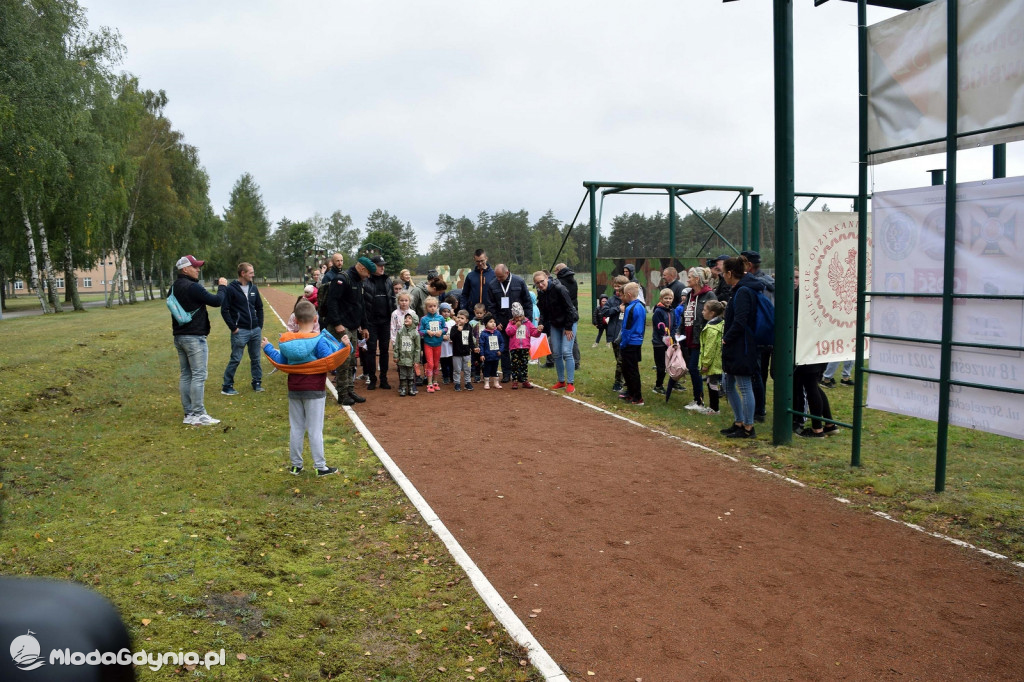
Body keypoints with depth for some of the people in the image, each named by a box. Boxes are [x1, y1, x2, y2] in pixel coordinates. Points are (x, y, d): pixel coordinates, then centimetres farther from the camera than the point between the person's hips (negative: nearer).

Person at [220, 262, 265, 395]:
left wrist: (260, 326, 9)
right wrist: (233, 328, -11)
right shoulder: (231, 289, -9)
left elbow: (259, 308, 16)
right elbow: (224, 310, -9)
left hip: (255, 330, 5)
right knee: (235, 359, -1)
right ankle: (227, 386, 9)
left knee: (256, 358, 11)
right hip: (240, 331, -5)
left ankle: (257, 383, 23)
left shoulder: (253, 288, 8)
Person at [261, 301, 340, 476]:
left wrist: (268, 348, 22)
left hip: (294, 390, 4)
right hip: (315, 391, -4)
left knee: (295, 428, 13)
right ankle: (320, 466, 7)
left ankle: (295, 465, 21)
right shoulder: (319, 340, -15)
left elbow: (281, 362, 7)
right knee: (315, 430, 2)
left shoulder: (287, 340, 0)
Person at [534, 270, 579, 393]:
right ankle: (561, 381, 20)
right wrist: (542, 324, -10)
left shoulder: (558, 289, -21)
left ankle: (570, 383, -7)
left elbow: (569, 308, -19)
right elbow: (543, 312, 9)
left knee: (566, 352, -13)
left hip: (568, 323, -7)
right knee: (556, 353, 7)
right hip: (554, 324, 7)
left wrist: (568, 328, -17)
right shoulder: (541, 294, 0)